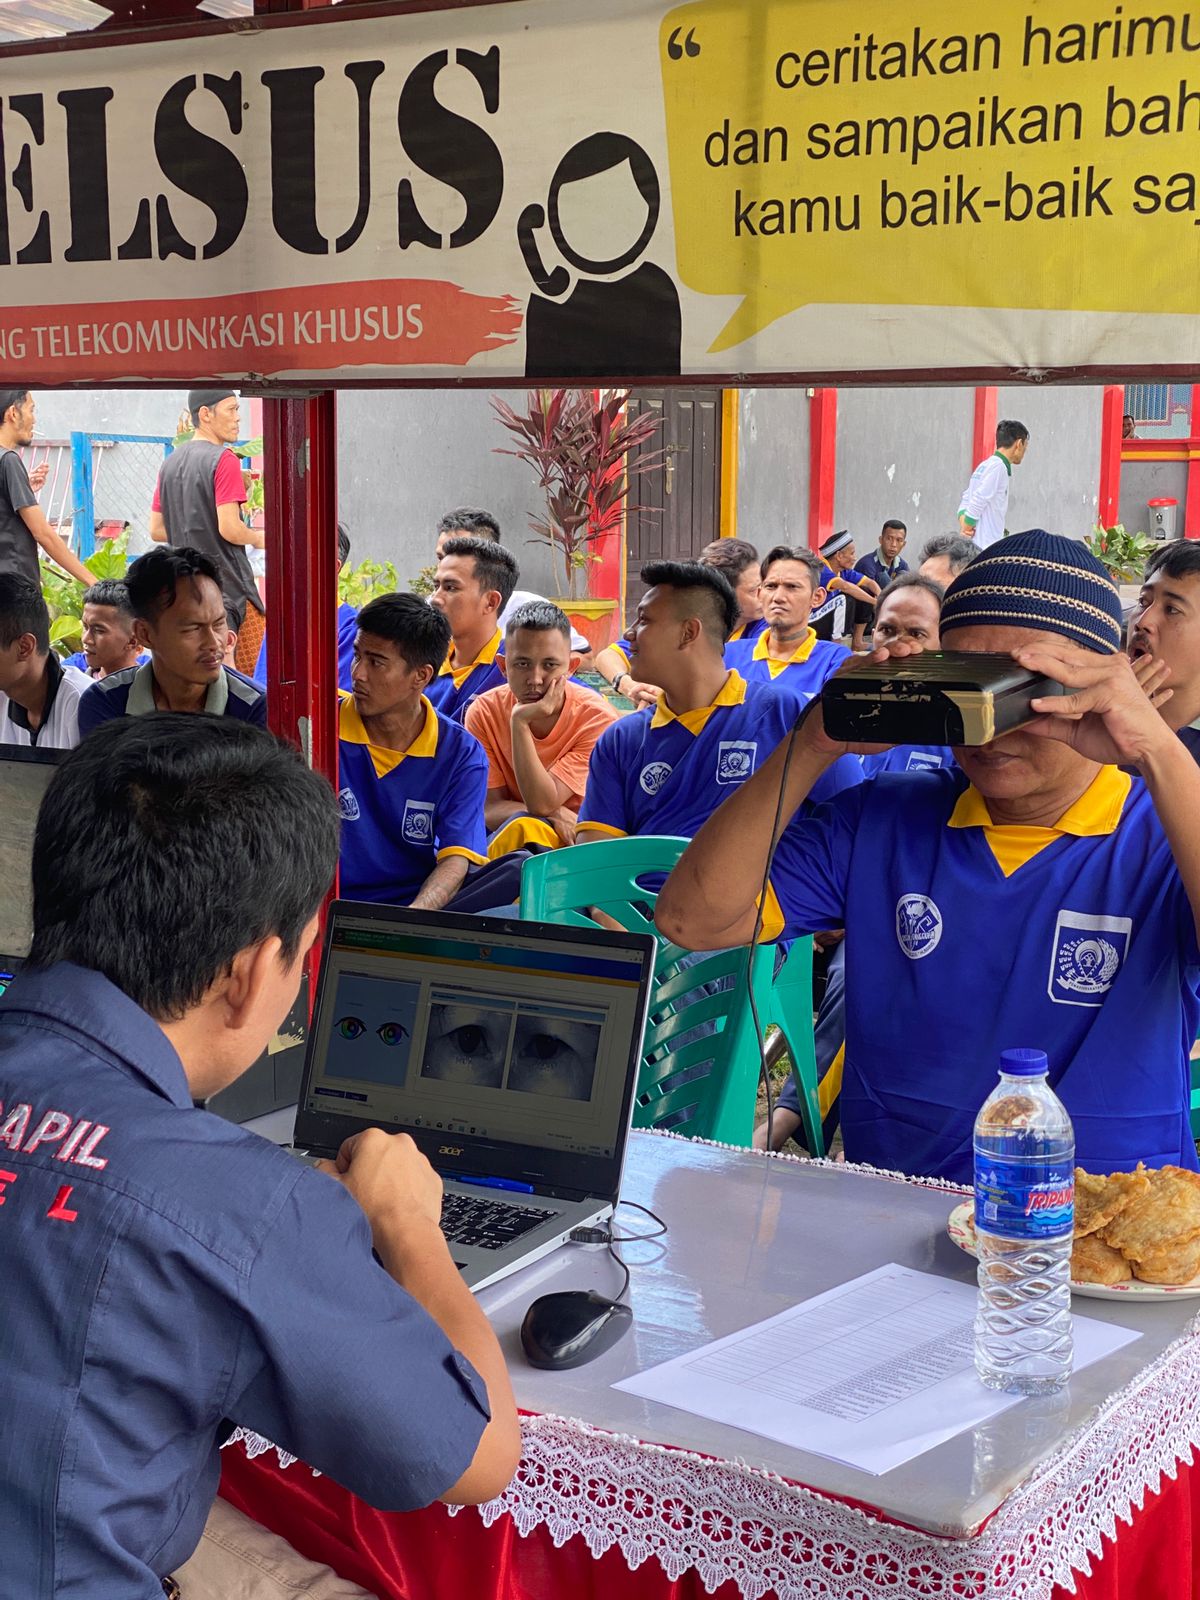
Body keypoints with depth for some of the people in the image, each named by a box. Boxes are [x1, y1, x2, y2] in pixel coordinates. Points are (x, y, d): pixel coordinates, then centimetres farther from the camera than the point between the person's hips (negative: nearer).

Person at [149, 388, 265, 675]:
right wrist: (257, 538, -1)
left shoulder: (170, 462, 12)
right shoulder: (223, 459, -12)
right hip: (228, 585, -8)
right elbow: (229, 528, -19)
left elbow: (156, 530, 15)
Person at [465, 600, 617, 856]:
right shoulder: (483, 712, -7)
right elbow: (489, 809, -9)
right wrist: (553, 815, -25)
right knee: (522, 826, -32)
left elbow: (541, 803, -22)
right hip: (502, 839, 2)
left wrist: (520, 722, -28)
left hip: (575, 838, -2)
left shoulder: (597, 718, -16)